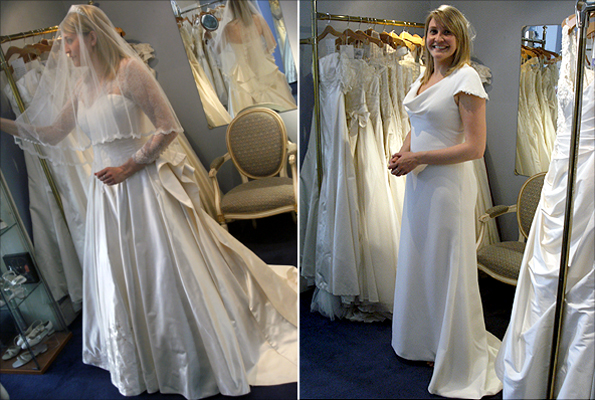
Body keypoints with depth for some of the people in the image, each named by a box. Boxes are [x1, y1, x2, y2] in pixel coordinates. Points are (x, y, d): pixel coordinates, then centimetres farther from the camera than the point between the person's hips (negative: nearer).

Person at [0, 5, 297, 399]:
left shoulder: (128, 70, -11)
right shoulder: (80, 84, 10)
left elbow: (168, 127, -15)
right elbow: (52, 133, 18)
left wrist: (128, 167, -15)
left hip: (146, 185, -7)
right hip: (107, 192, 7)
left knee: (171, 273, 0)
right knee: (118, 280, 16)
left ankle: (206, 362, 22)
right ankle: (133, 363, 40)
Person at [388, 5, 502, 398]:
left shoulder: (466, 78, -12)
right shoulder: (423, 78, 12)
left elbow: (475, 147, -18)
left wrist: (418, 158, -17)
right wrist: (403, 153, 2)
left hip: (448, 185, -8)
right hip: (418, 184, 8)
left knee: (447, 270, 4)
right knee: (419, 263, 17)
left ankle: (459, 361, 26)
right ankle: (429, 343, 38)